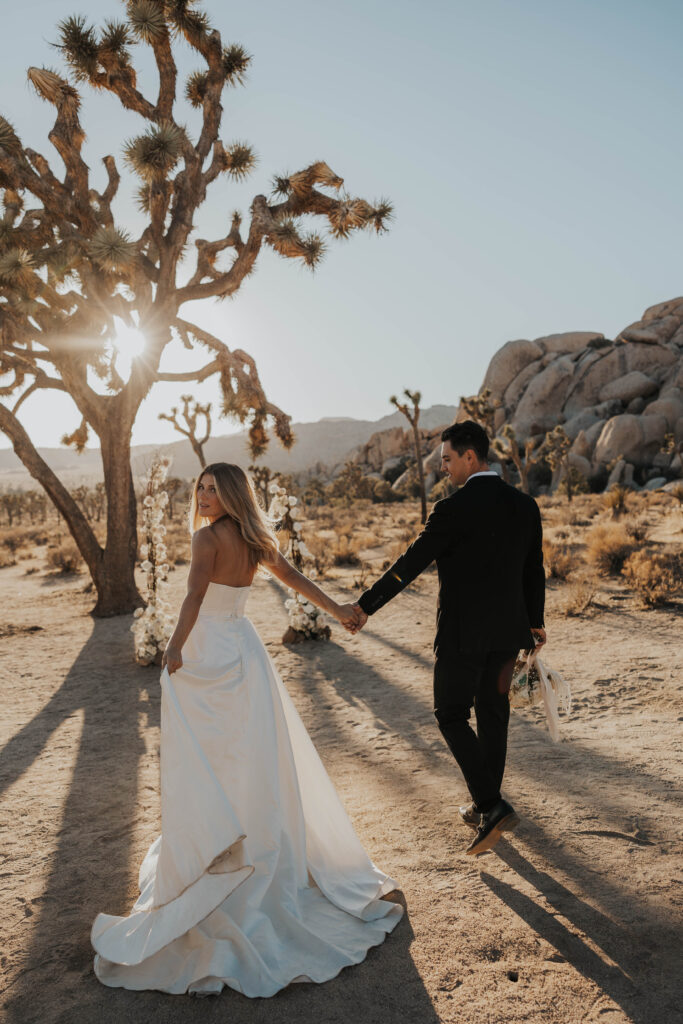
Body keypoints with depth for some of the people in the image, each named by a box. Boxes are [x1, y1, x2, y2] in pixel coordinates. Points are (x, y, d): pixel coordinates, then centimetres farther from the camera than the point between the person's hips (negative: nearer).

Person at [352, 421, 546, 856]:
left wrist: (365, 606, -8)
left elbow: (410, 564, -16)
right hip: (507, 630, 7)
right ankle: (487, 806, 32)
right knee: (493, 714, 18)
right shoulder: (525, 505, 3)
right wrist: (535, 621, 25)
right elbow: (534, 571, 11)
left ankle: (491, 805, 1)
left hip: (462, 633, -6)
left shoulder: (454, 508, -17)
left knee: (452, 715, 9)